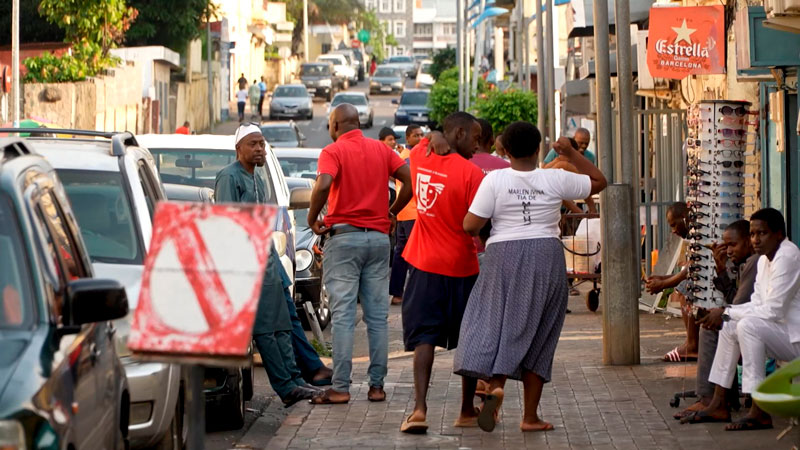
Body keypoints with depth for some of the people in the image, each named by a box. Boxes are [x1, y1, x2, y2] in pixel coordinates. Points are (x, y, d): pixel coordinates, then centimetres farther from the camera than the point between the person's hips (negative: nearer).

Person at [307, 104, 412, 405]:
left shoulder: (333, 151, -5)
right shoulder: (381, 149, 10)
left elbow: (323, 186, -22)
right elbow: (410, 180, 5)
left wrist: (312, 218, -8)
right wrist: (392, 213, 13)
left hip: (344, 236, -4)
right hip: (378, 236, 4)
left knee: (343, 314, -5)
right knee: (378, 315, 7)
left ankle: (340, 388, -7)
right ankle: (376, 385, 7)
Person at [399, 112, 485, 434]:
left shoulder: (420, 156, 1)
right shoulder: (471, 173, -16)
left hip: (424, 263, 4)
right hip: (461, 267, -4)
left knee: (424, 337, 1)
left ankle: (420, 408, -16)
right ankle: (467, 411, 21)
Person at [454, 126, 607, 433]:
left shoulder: (495, 180, -6)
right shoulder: (555, 180, -2)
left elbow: (471, 225, -7)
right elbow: (599, 181, 12)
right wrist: (571, 153, 16)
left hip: (504, 257, -1)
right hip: (547, 258, 1)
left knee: (497, 325, 3)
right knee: (537, 337, 9)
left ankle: (495, 384, -27)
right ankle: (530, 416, 11)